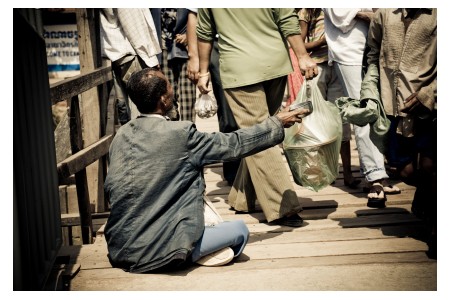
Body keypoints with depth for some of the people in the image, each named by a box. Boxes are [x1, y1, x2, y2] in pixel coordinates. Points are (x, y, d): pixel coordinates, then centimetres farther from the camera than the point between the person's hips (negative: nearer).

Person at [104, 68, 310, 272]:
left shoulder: (121, 135, 2)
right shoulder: (181, 134, -15)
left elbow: (111, 189, 12)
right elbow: (234, 144, -3)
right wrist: (277, 123, 11)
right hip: (162, 253, -7)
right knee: (239, 229, 10)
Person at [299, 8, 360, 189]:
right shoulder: (307, 12, 6)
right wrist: (325, 39, -13)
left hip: (337, 66, 2)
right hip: (316, 67, -2)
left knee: (341, 118, -4)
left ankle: (347, 173, -4)